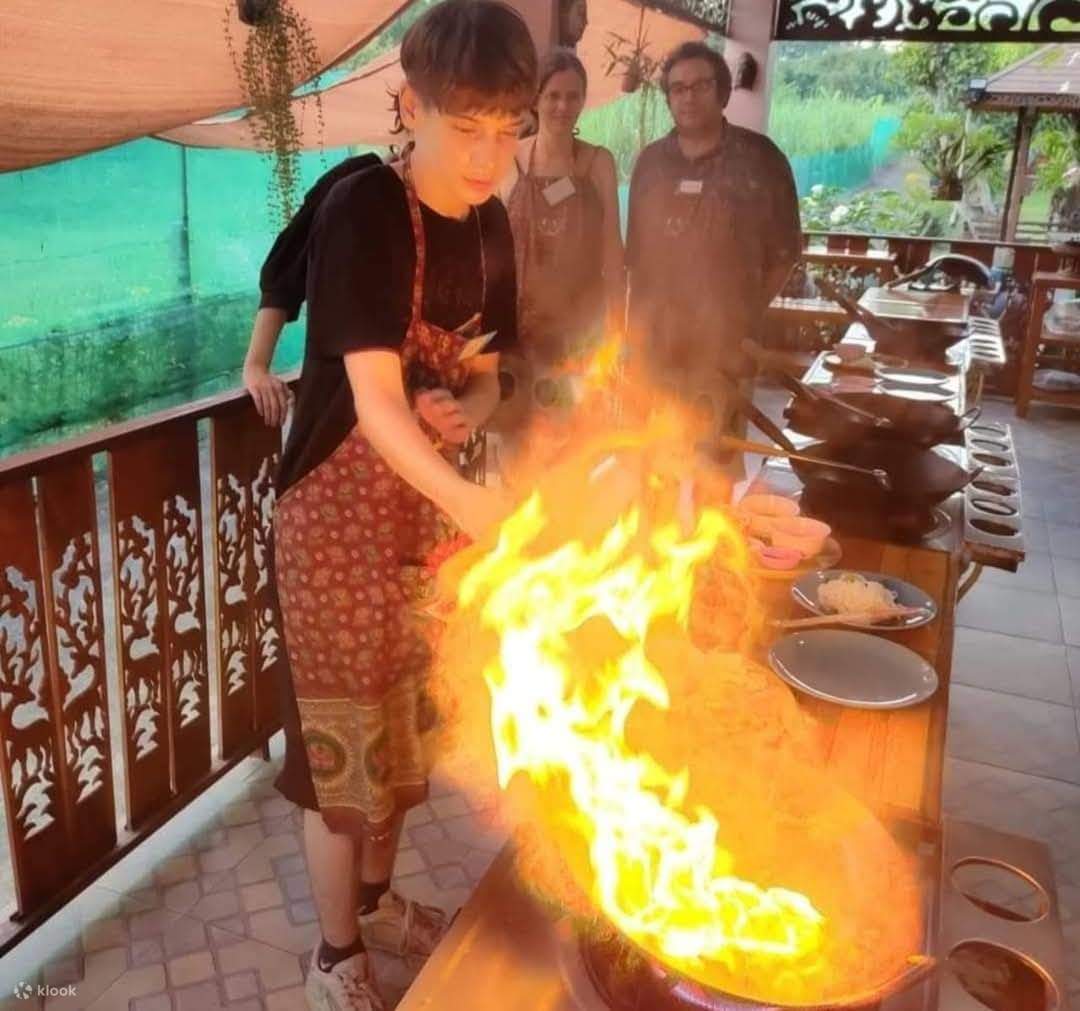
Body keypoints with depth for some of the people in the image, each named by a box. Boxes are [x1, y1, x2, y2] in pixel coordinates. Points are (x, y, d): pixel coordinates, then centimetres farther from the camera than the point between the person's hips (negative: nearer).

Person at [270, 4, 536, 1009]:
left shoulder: (490, 224, 1)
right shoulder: (360, 212, -20)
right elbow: (376, 405, -27)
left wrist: (467, 414, -13)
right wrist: (469, 501, -40)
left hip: (427, 503, 7)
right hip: (341, 509, -7)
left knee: (402, 718, 20)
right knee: (344, 734, 5)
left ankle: (376, 896, 44)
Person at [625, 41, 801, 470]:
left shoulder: (759, 160, -1)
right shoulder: (651, 162, 10)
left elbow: (784, 251, 2)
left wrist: (748, 315, -1)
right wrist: (636, 321, 11)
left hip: (724, 344, -3)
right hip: (654, 340, 4)